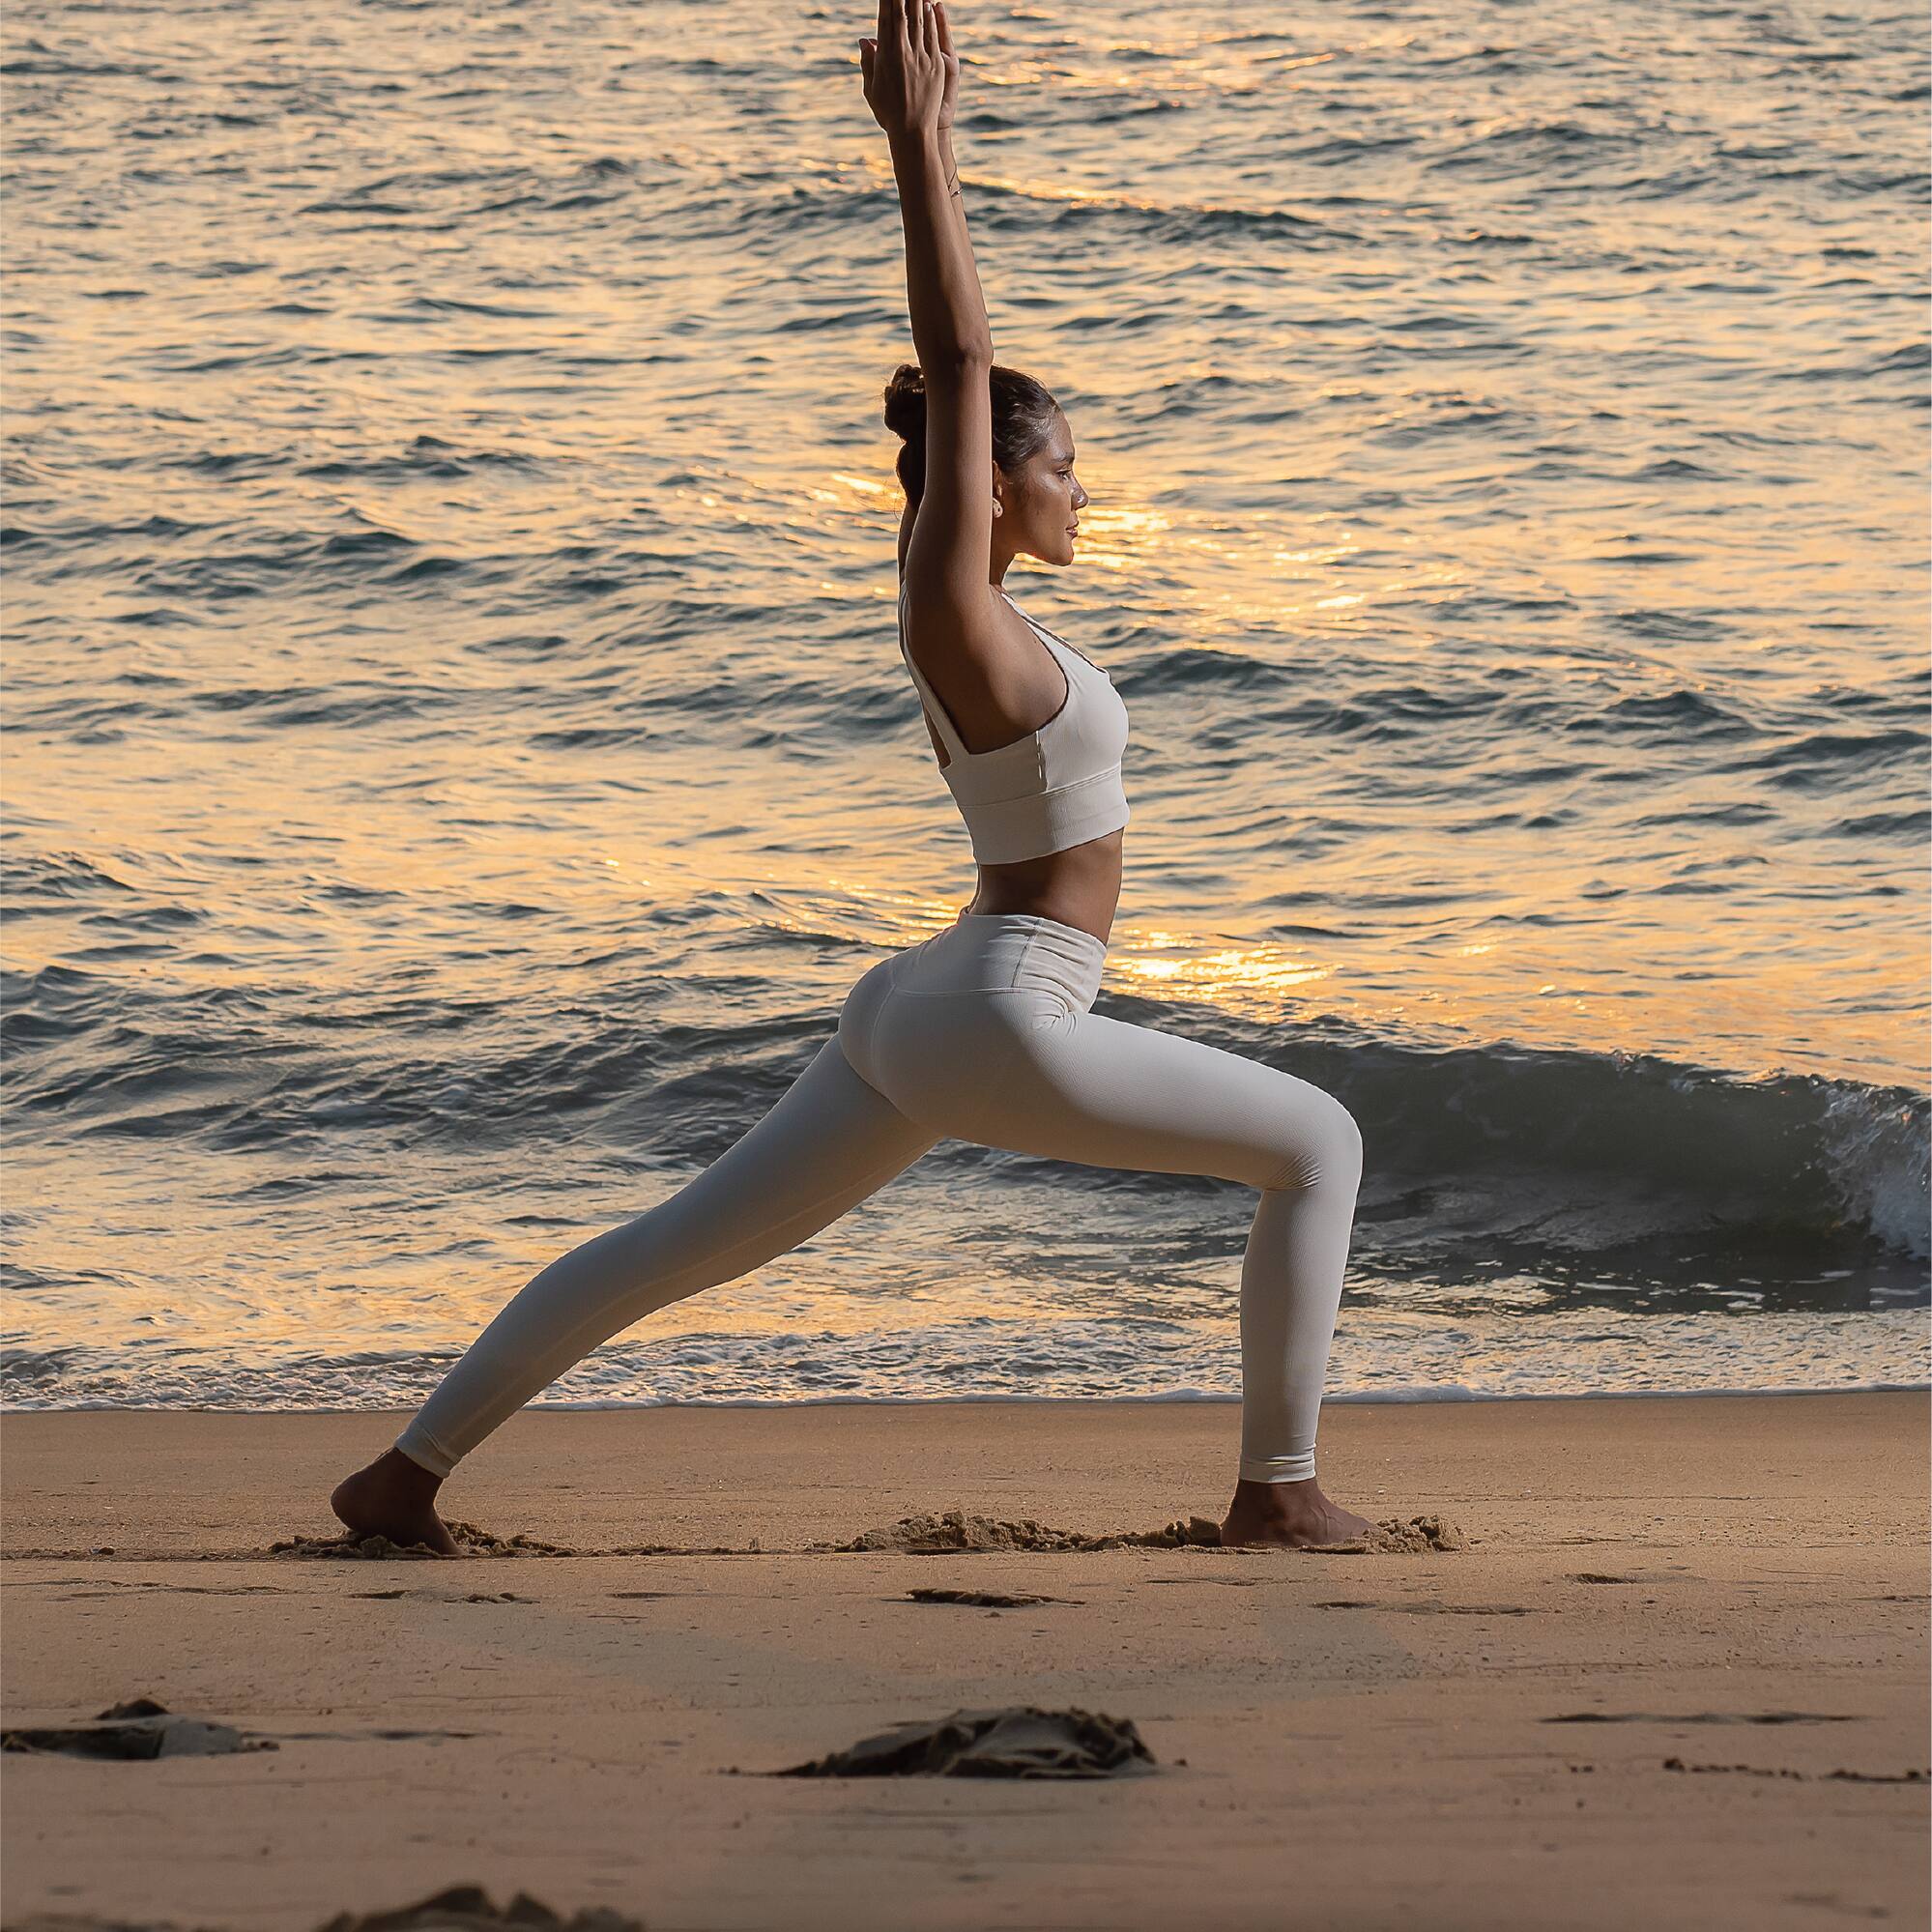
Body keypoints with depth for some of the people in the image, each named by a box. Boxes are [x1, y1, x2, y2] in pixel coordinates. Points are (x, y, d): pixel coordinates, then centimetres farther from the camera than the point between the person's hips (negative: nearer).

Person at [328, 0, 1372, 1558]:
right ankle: (1280, 1488, -1)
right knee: (1319, 1144, 0)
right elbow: (958, 367, -16)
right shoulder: (954, 608, -12)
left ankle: (405, 1472, 9)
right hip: (996, 1030, -10)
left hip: (917, 1020, 10)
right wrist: (919, 151, -15)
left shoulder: (948, 585, 11)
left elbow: (949, 361, 15)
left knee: (678, 1248, 10)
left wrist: (933, 142, 16)